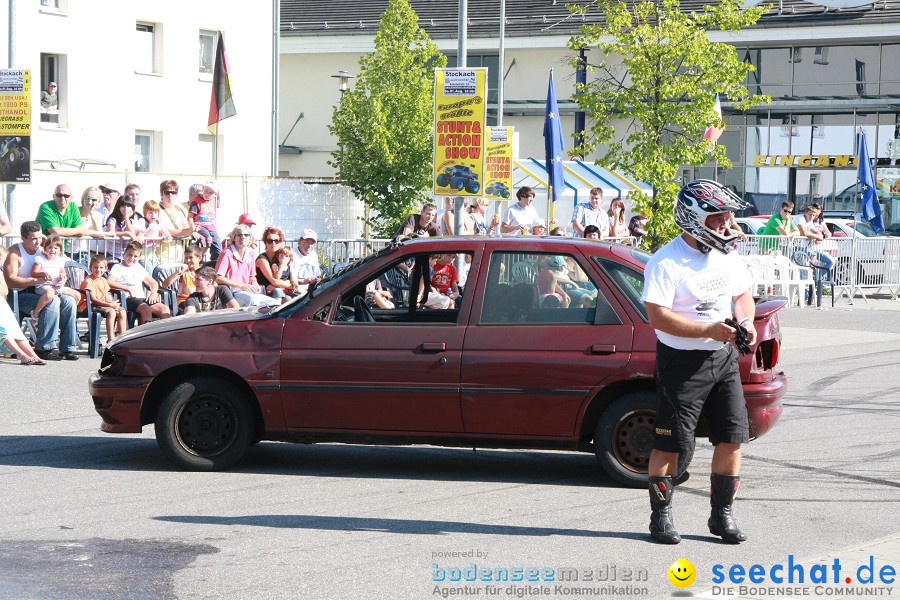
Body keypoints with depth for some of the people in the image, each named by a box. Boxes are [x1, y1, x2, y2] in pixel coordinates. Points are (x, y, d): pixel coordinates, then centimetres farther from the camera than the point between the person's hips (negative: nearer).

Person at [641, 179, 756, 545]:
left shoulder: (727, 255, 8)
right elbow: (658, 316, -21)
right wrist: (709, 330, -25)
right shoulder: (666, 263, -15)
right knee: (669, 442, -1)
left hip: (723, 356, 6)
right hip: (682, 361, -6)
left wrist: (746, 322, -1)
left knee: (732, 437, 4)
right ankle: (661, 515, 12)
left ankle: (722, 515, 16)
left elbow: (743, 295, 21)